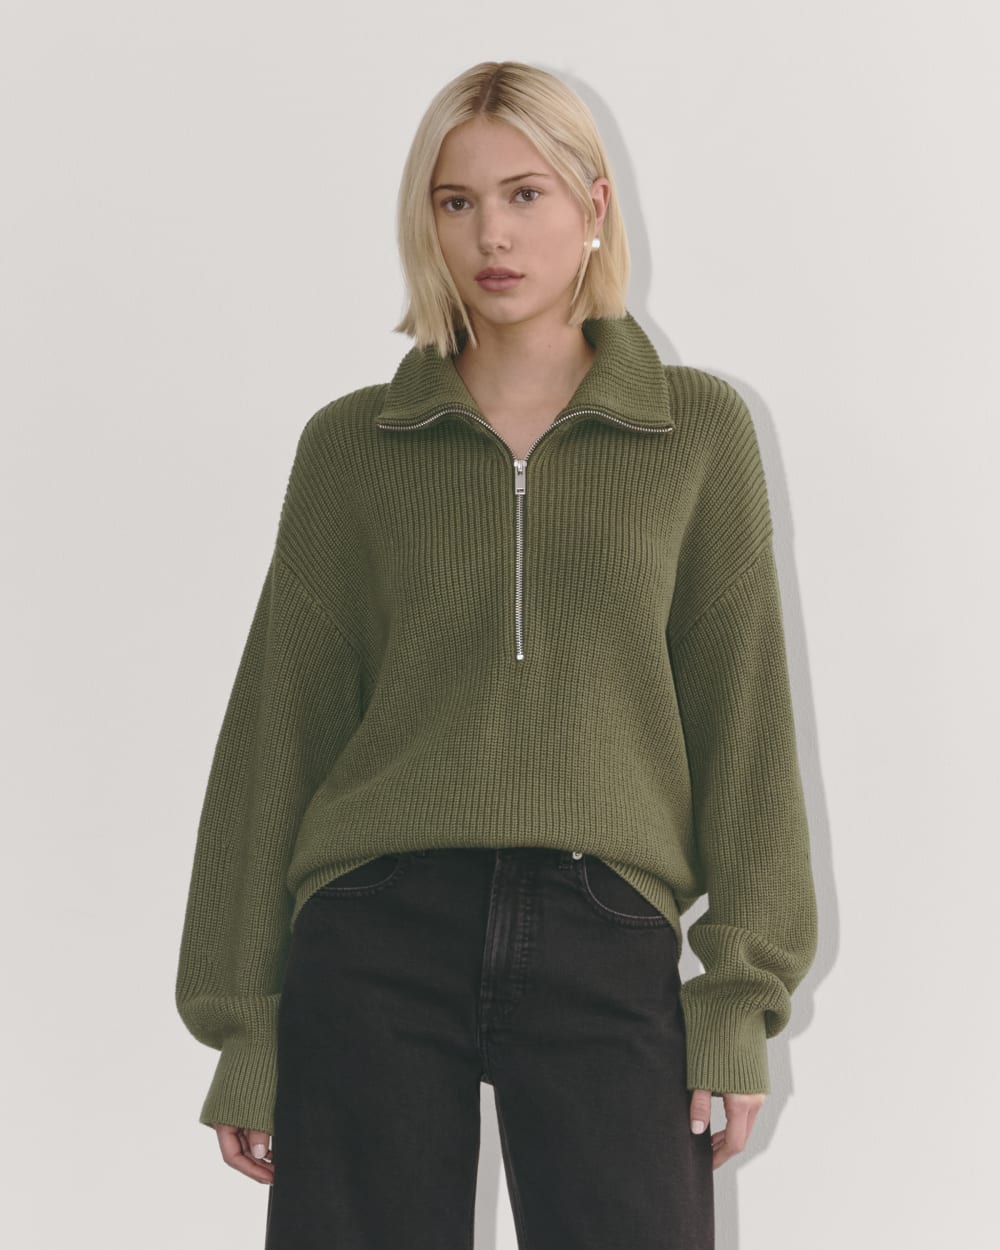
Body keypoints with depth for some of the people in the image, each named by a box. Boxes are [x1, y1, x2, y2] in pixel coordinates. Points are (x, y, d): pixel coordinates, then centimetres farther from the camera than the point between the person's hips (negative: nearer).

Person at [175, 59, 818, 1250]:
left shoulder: (699, 431, 8)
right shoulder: (351, 444, 8)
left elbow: (740, 712, 6)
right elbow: (280, 727, 8)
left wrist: (743, 997, 0)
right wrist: (243, 1021, 5)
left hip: (607, 946, 0)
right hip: (376, 935, 1)